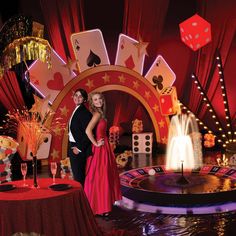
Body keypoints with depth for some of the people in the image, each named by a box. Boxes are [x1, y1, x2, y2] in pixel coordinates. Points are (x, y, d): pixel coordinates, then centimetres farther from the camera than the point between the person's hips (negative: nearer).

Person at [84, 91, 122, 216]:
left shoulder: (100, 113, 11)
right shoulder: (97, 114, -16)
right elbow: (88, 130, -28)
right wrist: (96, 144, -19)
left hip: (104, 149, 9)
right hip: (100, 150, -9)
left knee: (105, 177, 17)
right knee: (99, 178, -1)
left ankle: (104, 204, 30)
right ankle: (100, 208, 8)